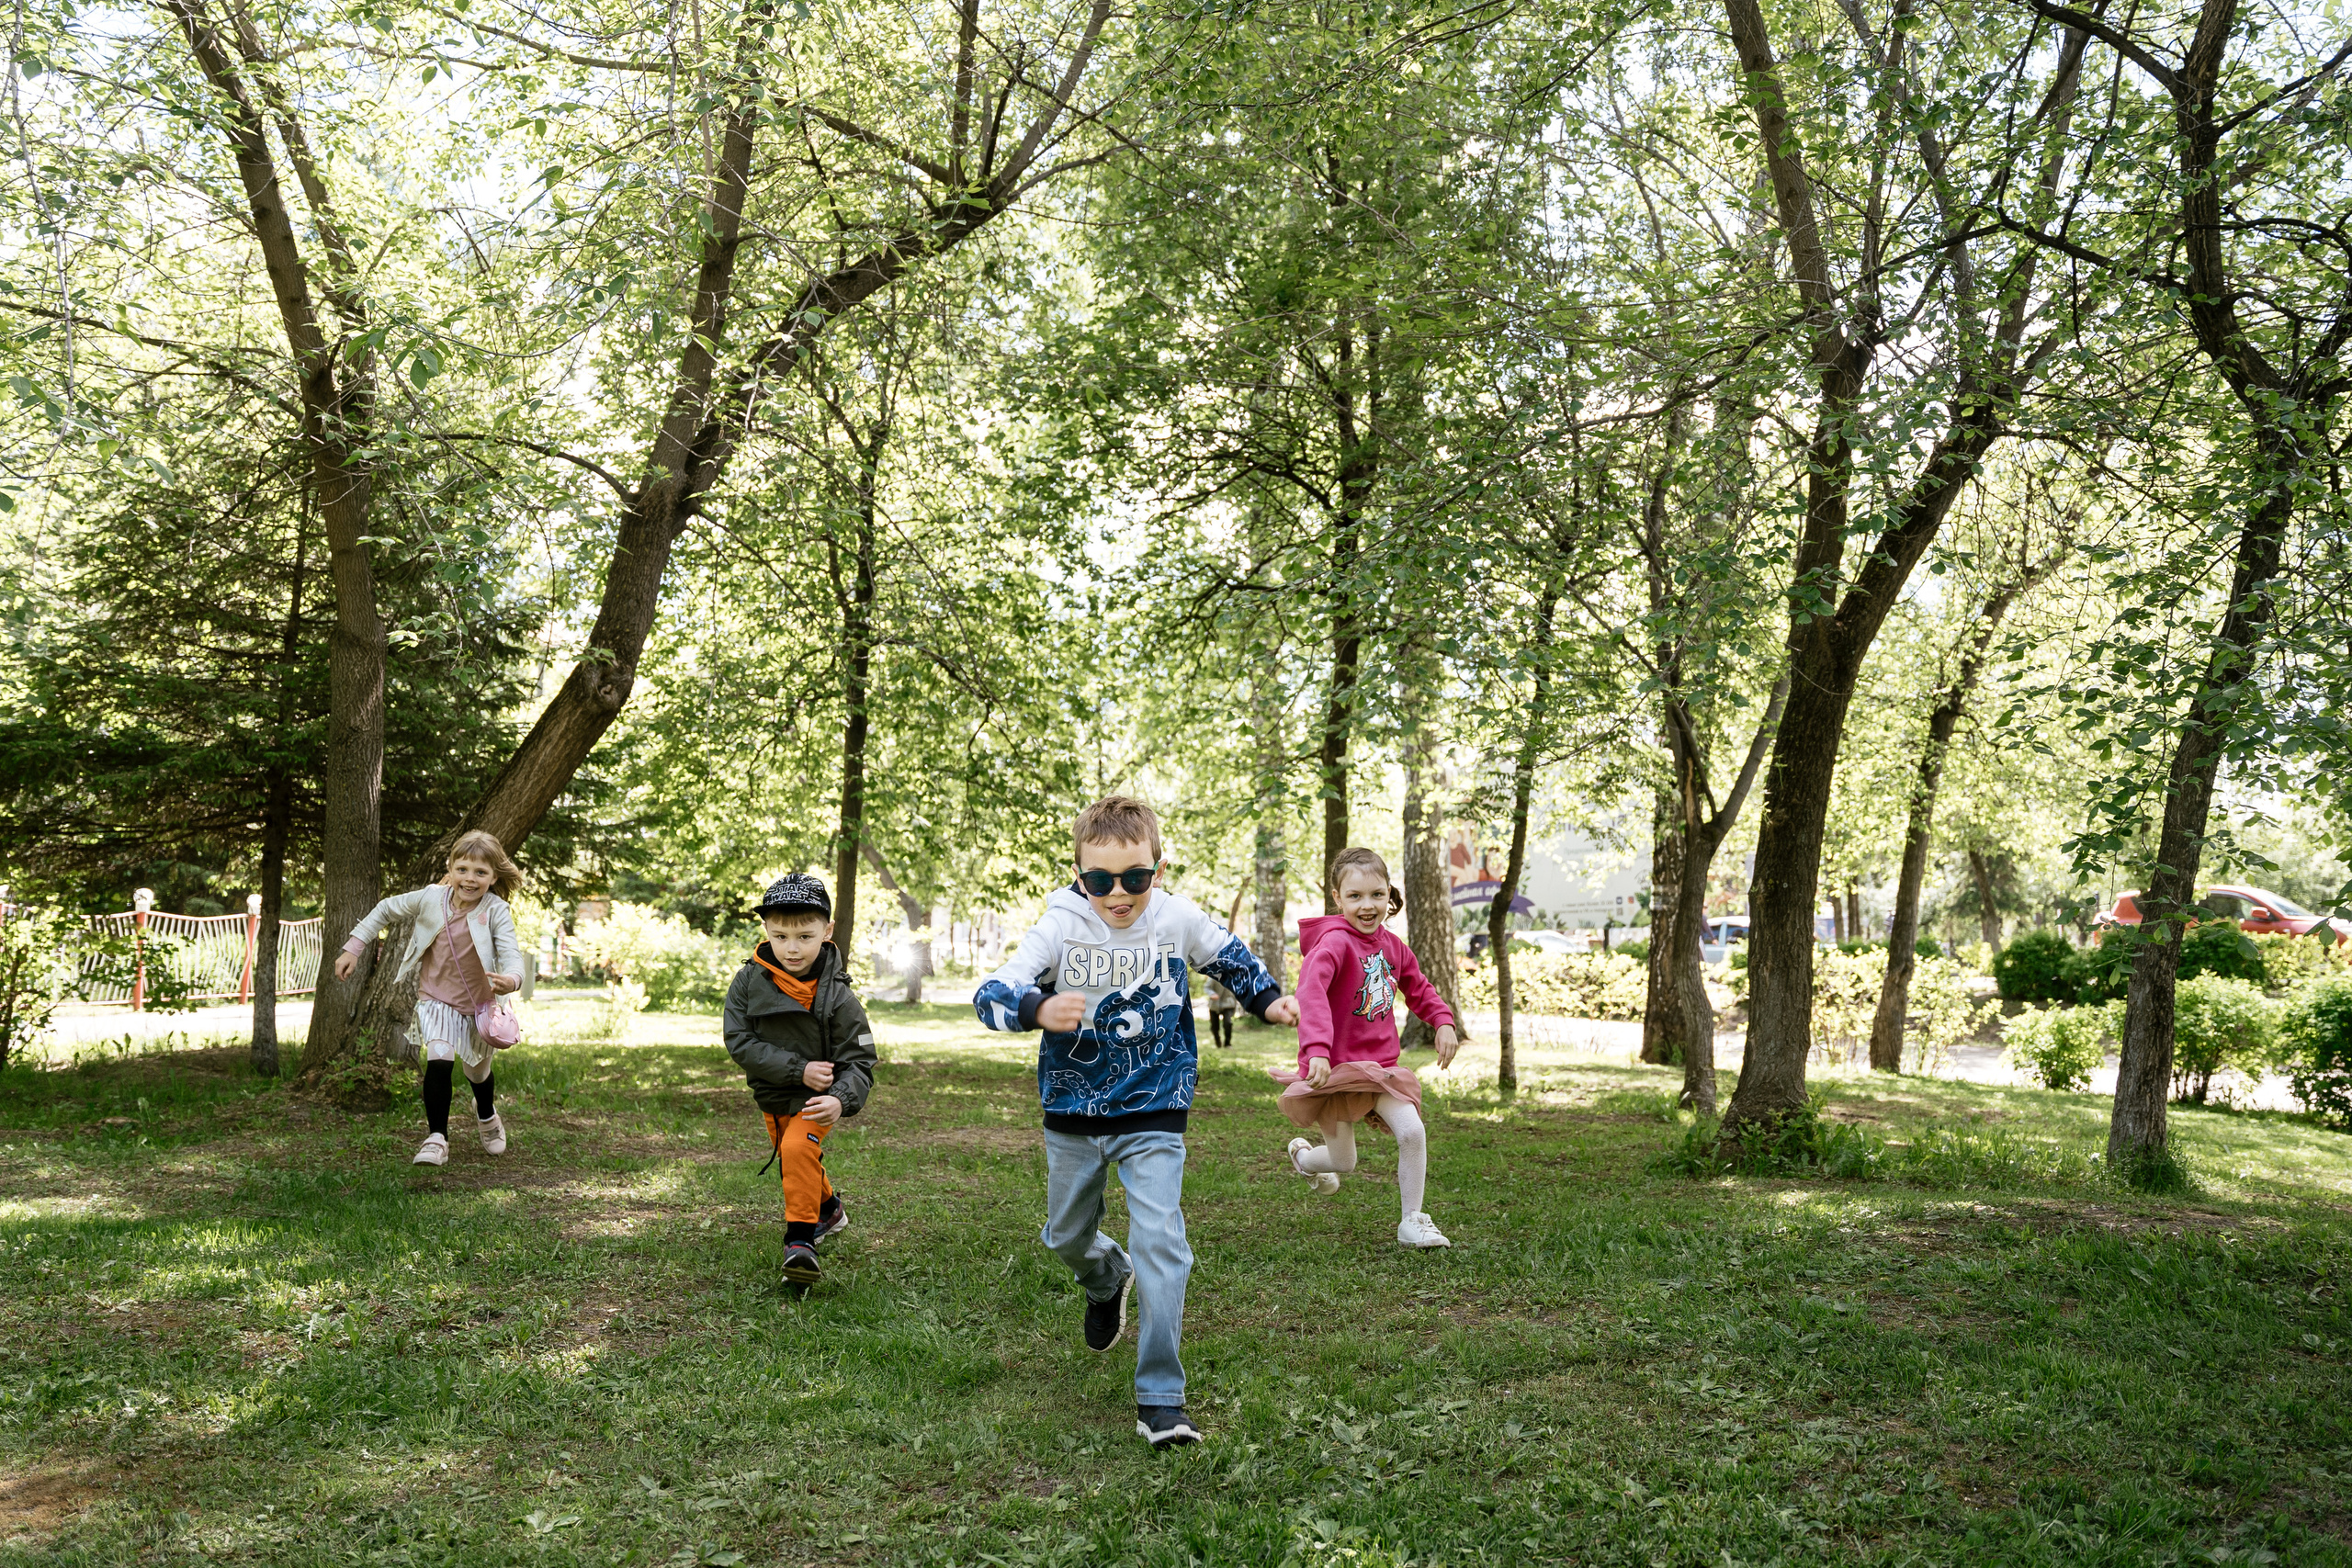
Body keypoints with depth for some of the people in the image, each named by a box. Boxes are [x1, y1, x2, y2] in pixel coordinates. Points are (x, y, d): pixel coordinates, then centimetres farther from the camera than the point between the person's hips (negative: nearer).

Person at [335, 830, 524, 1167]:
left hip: (479, 1003, 0)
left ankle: (486, 1114, 54)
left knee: (478, 1072, 19)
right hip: (436, 998, 0)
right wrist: (352, 948, 1)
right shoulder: (430, 898, -15)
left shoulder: (496, 912, -21)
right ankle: (436, 1139, -12)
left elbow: (511, 955, -32)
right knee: (439, 1060, -24)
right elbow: (386, 910, 3)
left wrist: (510, 979, -55)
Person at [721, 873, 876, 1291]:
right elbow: (739, 1042, -20)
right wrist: (799, 1069, -29)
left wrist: (841, 1101, -41)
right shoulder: (749, 981, -16)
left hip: (814, 1099, -5)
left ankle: (801, 1240, -17)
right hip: (771, 1095, 5)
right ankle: (829, 1210, 51)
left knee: (799, 1150, -29)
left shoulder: (836, 995, -23)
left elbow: (859, 1061, -21)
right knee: (793, 1162, 23)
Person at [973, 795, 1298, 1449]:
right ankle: (1106, 1279, 56)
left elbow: (1228, 955, 13)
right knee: (1066, 1236, 20)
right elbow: (990, 995, -22)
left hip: (1153, 1112, -1)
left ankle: (1160, 1399, -4)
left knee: (1160, 1245, -13)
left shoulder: (1180, 919, -9)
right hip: (1073, 1115, 2)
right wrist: (1039, 1008, -40)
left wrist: (1267, 999, 9)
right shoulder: (1059, 927, -14)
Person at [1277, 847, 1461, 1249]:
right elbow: (1311, 992, -37)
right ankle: (1301, 1155, 44)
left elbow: (1418, 987, 23)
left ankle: (1412, 1222, 4)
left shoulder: (1392, 944, 4)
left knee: (1413, 1132, -14)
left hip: (1379, 1064, 5)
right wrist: (1316, 1050, -50)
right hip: (1336, 1067, -5)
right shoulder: (1333, 942, -20)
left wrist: (1443, 1022, 6)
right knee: (1343, 1163, 7)